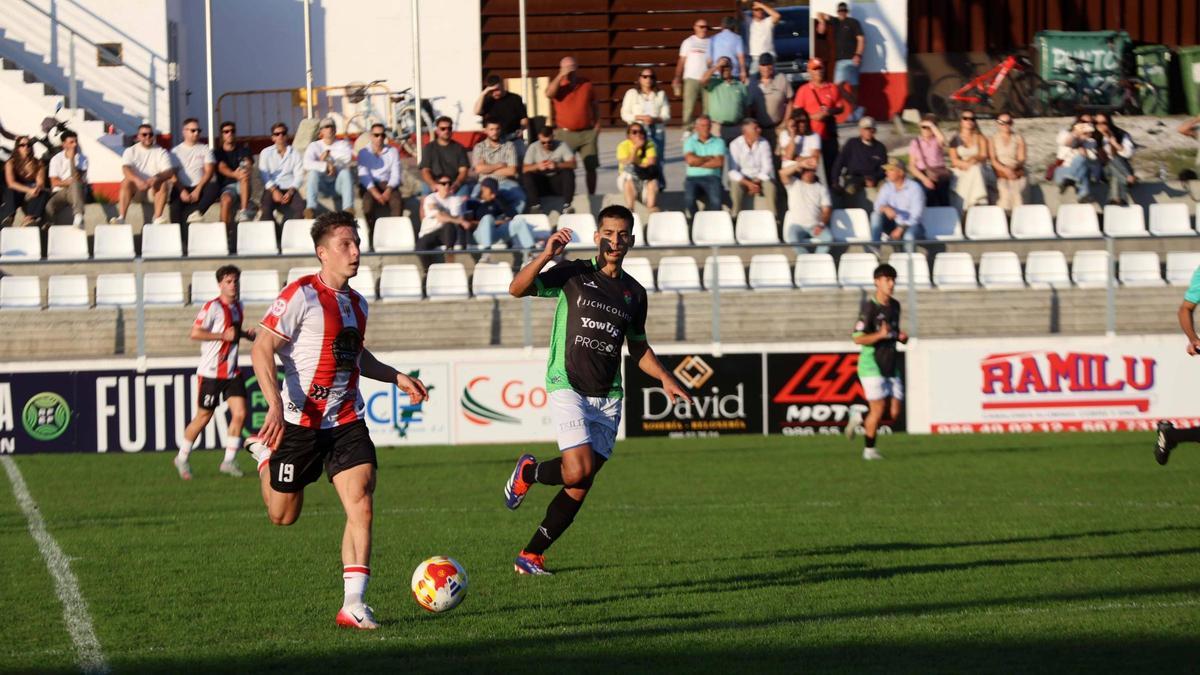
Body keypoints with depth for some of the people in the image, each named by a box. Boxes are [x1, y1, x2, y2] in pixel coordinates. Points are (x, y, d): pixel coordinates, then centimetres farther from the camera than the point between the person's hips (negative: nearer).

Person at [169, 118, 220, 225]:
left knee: (214, 188, -33)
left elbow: (209, 171, 3)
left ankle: (197, 213, -44)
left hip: (200, 188, 1)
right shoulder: (175, 151, 13)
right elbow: (173, 174, 2)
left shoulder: (205, 149, 15)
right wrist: (182, 191, -16)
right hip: (182, 188, -1)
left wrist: (198, 189, -13)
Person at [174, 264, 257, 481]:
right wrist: (224, 335, -22)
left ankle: (229, 461, 4)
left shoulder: (238, 307, 11)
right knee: (203, 417, 2)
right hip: (211, 372, -6)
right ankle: (182, 458, 20)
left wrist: (246, 334, 7)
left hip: (232, 372, 6)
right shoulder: (213, 307, -14)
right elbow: (195, 333, -22)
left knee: (239, 414, -6)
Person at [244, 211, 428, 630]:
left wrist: (396, 377, 20)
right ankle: (264, 455, 43)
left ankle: (353, 604, -14)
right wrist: (275, 404, -29)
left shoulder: (357, 303, 12)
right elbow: (261, 349, -17)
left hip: (347, 422, 5)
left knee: (361, 504, -14)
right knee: (283, 517, 9)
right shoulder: (302, 295, -12)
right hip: (301, 422, -5)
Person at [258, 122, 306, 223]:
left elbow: (299, 175, 4)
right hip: (272, 189, -1)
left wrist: (290, 192, -13)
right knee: (266, 207, -33)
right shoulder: (266, 153, 12)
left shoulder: (294, 153, 14)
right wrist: (274, 191, -15)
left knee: (299, 207, -31)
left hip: (289, 189, 1)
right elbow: (263, 175, 1)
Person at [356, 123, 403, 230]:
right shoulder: (364, 153, 6)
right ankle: (370, 229, -31)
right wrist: (375, 192, -21)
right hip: (369, 185, -1)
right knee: (368, 200, -35)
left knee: (397, 200, -32)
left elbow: (395, 174, 2)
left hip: (388, 184, 1)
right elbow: (364, 175, -5)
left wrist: (388, 191, -17)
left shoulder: (392, 152, 11)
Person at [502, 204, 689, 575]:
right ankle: (529, 471, 11)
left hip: (607, 397, 5)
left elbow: (638, 348, 25)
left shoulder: (634, 292, 13)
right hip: (567, 387, -5)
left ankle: (531, 555, 13)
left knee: (580, 487, 1)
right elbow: (517, 289, -11)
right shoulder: (573, 274, -1)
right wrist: (546, 255, -23)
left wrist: (665, 378, 10)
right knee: (579, 470, -21)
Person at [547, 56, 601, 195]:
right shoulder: (558, 85, 1)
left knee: (591, 167, 4)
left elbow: (594, 105, 16)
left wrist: (597, 124, 7)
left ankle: (592, 196, 14)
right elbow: (549, 94, -22)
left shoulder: (586, 83, 7)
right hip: (565, 133, -2)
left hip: (587, 133, 2)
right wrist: (561, 75, -20)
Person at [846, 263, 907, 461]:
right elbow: (858, 339, -14)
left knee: (894, 413, 1)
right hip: (872, 366, -7)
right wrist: (880, 335, -29)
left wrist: (901, 337, 3)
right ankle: (869, 450, 10)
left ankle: (860, 419, 27)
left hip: (891, 367, 7)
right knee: (878, 409, -8)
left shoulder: (895, 306, 11)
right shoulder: (869, 307, -11)